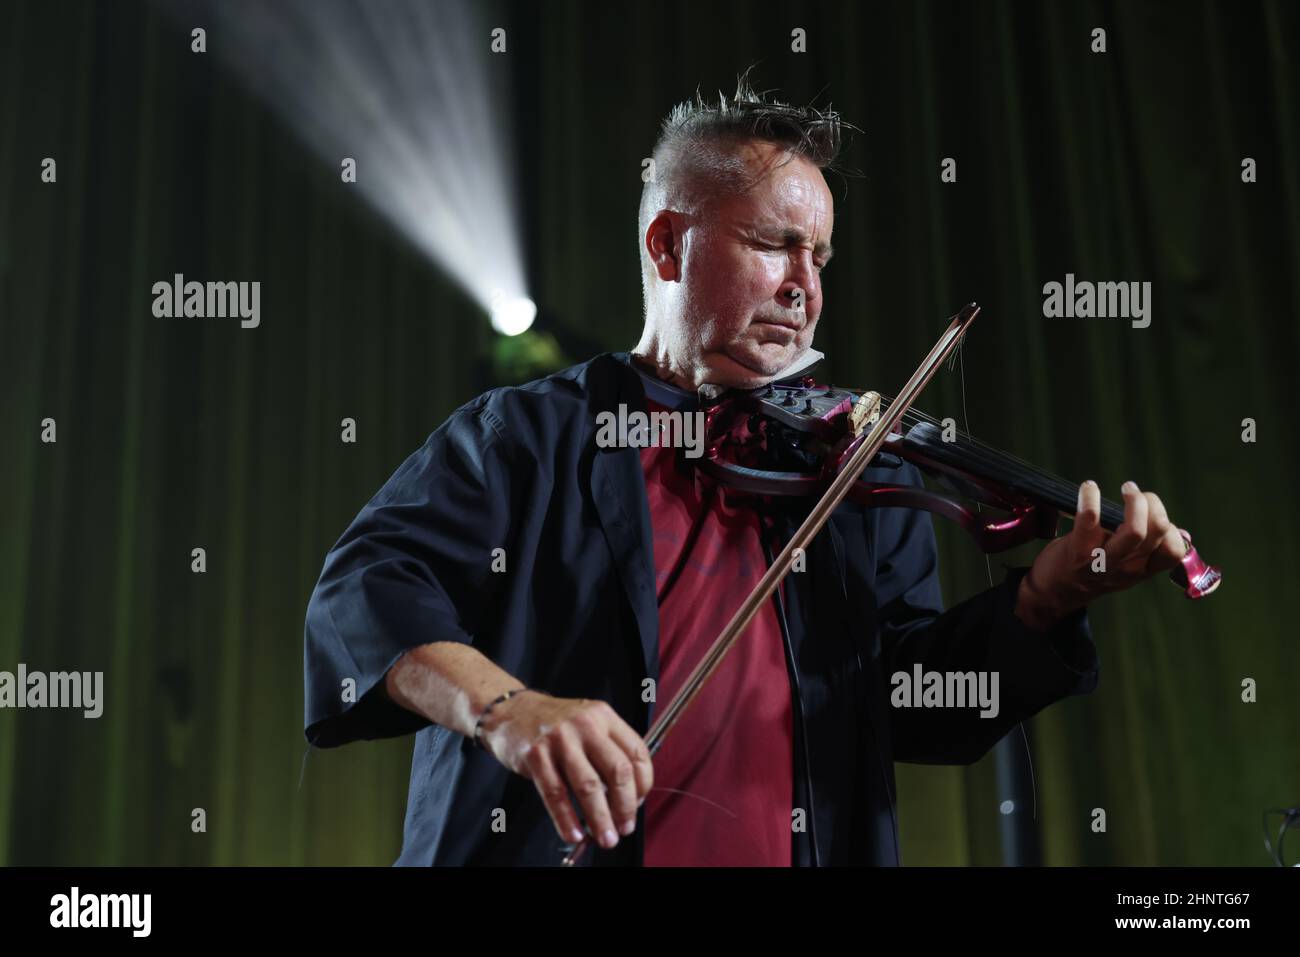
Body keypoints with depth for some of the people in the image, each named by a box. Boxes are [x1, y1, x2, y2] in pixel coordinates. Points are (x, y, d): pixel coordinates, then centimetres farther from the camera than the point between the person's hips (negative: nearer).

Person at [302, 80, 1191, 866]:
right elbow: (365, 589, -7)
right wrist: (503, 705, -24)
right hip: (542, 843, -2)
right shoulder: (521, 437, 4)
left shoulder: (857, 468, 13)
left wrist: (1043, 599, -8)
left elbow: (926, 705, 9)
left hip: (802, 844, 3)